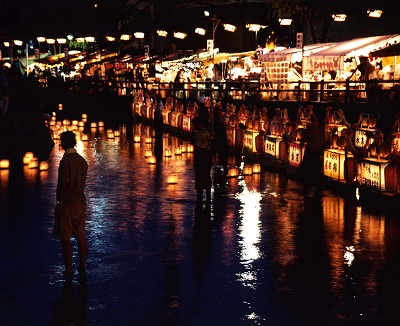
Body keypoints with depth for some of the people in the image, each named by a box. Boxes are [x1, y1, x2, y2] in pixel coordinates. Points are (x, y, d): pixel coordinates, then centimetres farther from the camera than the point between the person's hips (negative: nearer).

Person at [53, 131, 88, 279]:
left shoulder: (66, 160, -15)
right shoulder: (82, 161, 7)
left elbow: (64, 184, -18)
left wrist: (60, 203, -12)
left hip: (67, 204, -7)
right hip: (81, 202, 7)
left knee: (65, 238, 0)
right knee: (81, 236, 14)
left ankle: (69, 270, 4)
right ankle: (82, 266, 22)